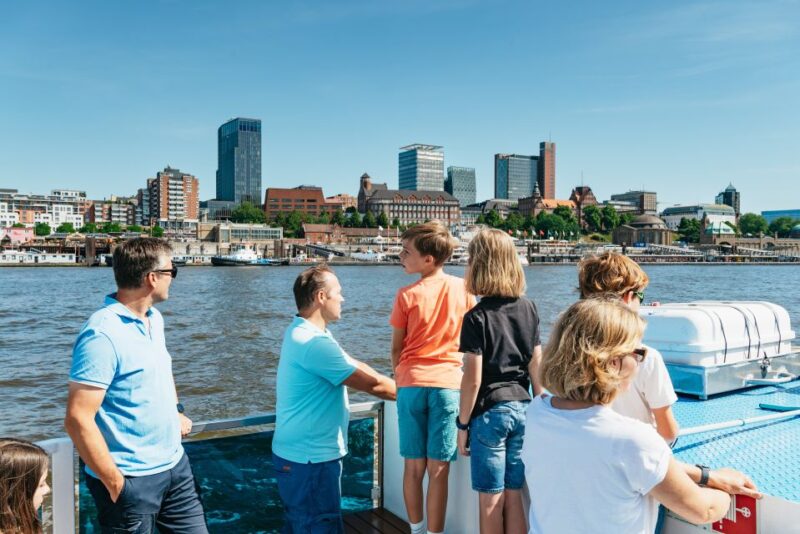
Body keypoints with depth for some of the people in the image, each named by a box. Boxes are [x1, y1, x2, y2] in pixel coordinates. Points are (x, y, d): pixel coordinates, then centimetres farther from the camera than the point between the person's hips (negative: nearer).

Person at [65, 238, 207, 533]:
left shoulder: (154, 318, 5)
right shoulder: (102, 334, -21)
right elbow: (78, 420, -23)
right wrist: (116, 484, -19)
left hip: (176, 464, 8)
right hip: (131, 479, -7)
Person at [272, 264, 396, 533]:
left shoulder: (302, 332, 8)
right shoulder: (314, 342, -25)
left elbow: (354, 366, 11)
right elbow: (371, 383, -20)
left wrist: (399, 385, 6)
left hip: (297, 454, 10)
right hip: (310, 459, -10)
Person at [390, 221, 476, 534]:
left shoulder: (408, 295, -5)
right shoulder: (463, 289, 0)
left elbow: (396, 347, 4)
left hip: (412, 383, 0)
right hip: (448, 384, 0)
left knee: (413, 466, 11)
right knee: (438, 469, 4)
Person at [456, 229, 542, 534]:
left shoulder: (477, 317, -14)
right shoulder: (528, 309, 2)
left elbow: (473, 379, -14)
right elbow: (536, 366, 6)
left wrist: (463, 424, -4)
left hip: (489, 412, -5)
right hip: (522, 409, 5)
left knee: (491, 500, 8)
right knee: (514, 496, 14)